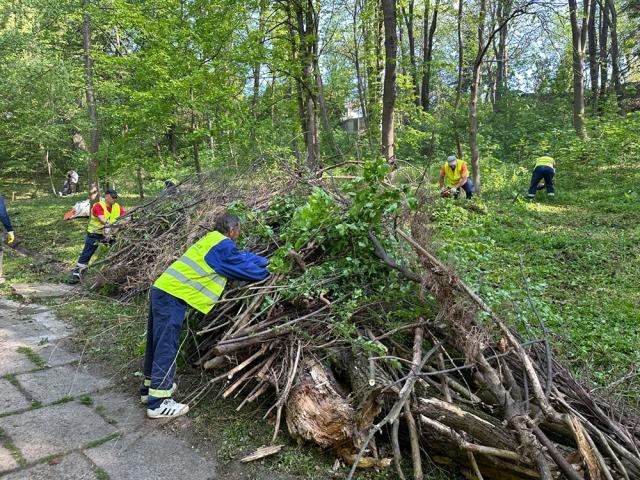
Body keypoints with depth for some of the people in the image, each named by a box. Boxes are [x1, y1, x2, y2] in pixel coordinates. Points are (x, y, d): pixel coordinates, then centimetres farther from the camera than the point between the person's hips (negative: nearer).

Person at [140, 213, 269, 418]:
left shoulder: (211, 240, 19)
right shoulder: (223, 245, -9)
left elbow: (242, 256, 26)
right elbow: (243, 268, -2)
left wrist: (265, 261, 26)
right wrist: (266, 273, 15)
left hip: (162, 289, 10)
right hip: (173, 296, -10)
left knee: (157, 344, 19)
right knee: (166, 348, -5)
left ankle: (150, 388, 34)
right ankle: (158, 403, 0)